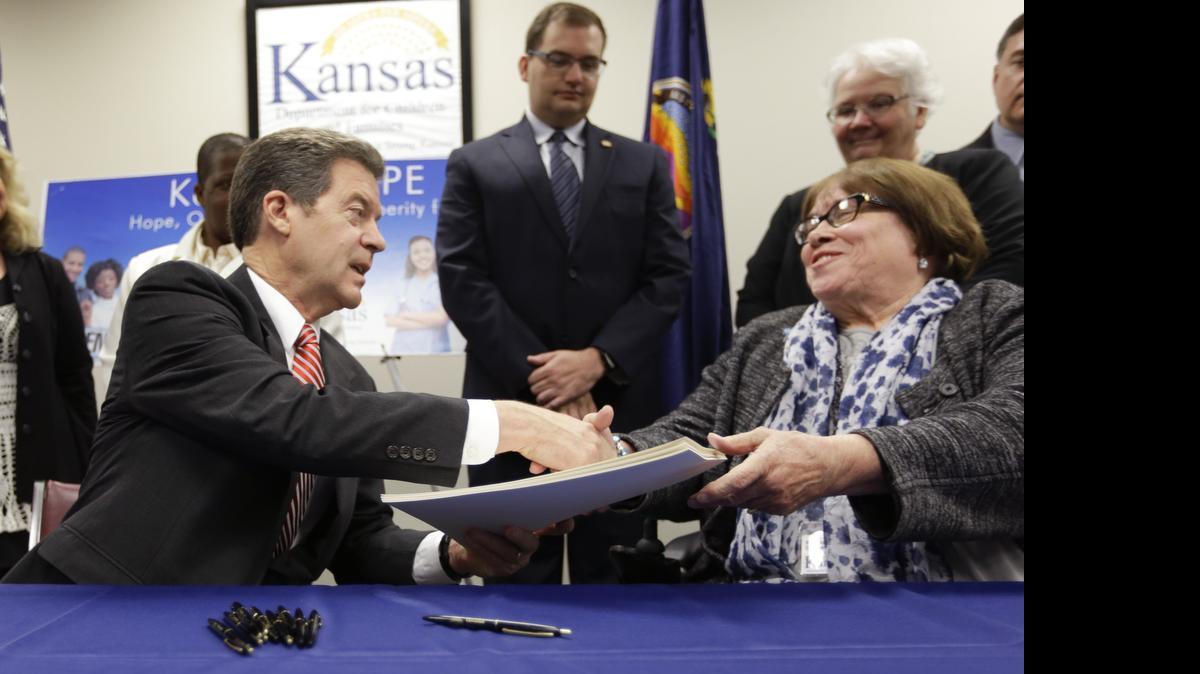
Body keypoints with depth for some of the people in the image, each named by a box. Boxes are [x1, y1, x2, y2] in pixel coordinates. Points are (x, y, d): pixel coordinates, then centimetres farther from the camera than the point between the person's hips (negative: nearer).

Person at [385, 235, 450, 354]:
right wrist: (428, 322, -9)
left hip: (435, 350, -2)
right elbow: (390, 320, 1)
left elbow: (441, 317, -7)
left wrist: (406, 314, 0)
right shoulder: (404, 286, 10)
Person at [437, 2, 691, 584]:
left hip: (619, 407, 2)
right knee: (518, 583, 7)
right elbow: (462, 282, -3)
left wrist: (598, 359, -12)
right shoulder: (474, 165, 6)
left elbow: (669, 276, 2)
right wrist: (539, 376, -12)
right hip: (512, 408, -1)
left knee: (613, 582, 8)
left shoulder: (644, 165, 11)